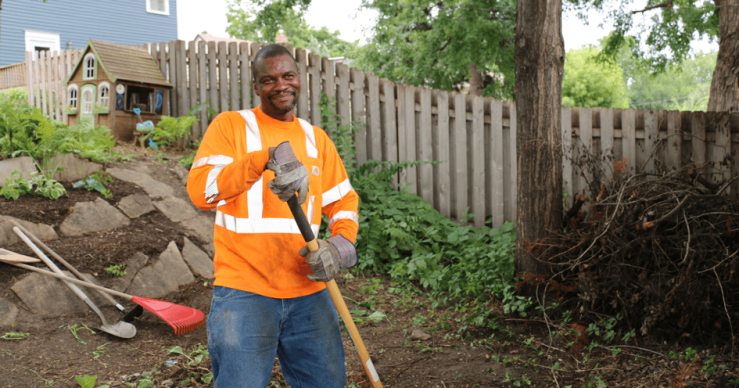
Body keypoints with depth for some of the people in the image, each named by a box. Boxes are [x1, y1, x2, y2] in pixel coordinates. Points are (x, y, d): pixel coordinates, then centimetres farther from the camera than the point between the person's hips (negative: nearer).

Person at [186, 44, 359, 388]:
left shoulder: (316, 139, 14)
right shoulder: (230, 126, 0)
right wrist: (267, 157, -30)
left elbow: (344, 200, 18)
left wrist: (341, 243, -5)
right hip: (244, 291, -4)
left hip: (308, 291, 5)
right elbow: (199, 191, -16)